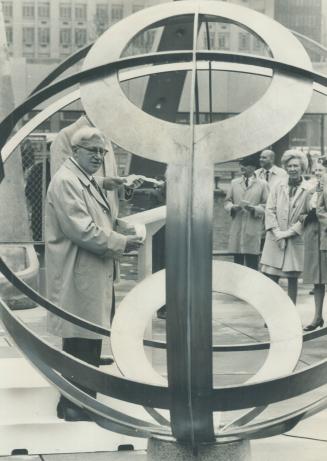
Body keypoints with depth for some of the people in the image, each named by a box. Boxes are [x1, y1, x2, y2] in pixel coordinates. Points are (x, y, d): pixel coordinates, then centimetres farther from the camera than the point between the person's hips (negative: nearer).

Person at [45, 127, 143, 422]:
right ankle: (76, 412, 6)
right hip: (78, 279, -10)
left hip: (94, 276, 10)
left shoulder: (88, 182, 18)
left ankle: (81, 405, 26)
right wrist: (121, 243, -12)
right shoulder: (66, 181, -15)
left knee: (90, 345, 16)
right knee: (79, 348, -4)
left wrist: (120, 236, 6)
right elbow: (82, 231, -22)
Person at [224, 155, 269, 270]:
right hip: (236, 229, 3)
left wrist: (253, 208, -16)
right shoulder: (234, 183, 14)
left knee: (252, 264, -2)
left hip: (253, 230, -3)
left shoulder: (262, 184, 4)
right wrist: (233, 207, -8)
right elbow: (227, 201, 15)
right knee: (237, 262, 7)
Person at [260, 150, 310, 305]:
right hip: (275, 240, 2)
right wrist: (277, 233, -9)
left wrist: (289, 232, -11)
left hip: (296, 240, -2)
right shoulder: (277, 187, 6)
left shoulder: (308, 190, -2)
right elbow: (270, 210, 2)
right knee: (271, 277, -1)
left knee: (293, 278, 5)